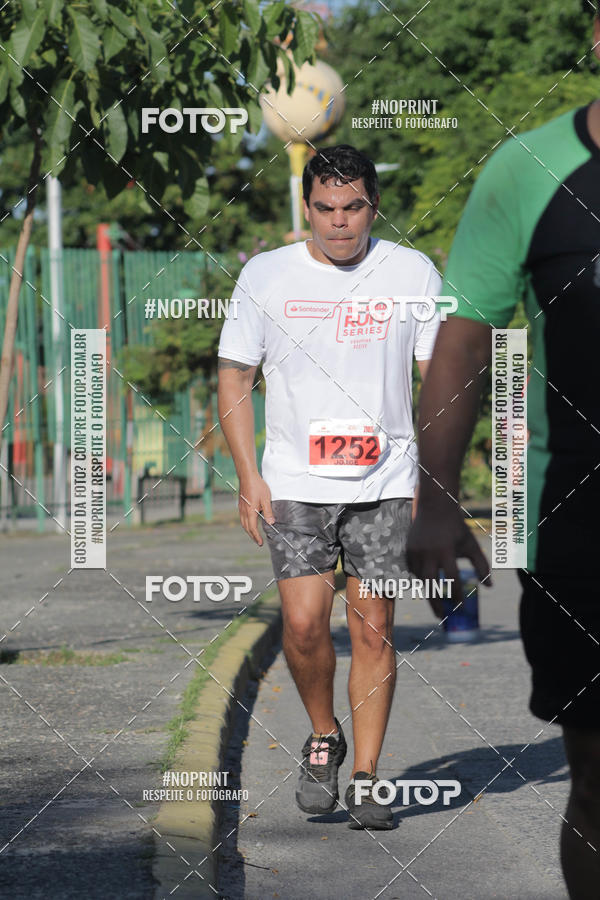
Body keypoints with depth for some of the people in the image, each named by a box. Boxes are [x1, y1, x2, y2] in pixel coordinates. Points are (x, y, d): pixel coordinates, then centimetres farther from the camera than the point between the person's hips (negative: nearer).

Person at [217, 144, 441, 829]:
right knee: (303, 622, -11)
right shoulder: (265, 275, 1)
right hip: (295, 482, 0)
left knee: (373, 629, -1)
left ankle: (365, 778, 8)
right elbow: (235, 375, 7)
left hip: (385, 482, 0)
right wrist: (248, 476, -1)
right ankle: (323, 737, 15)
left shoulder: (413, 273, 1)